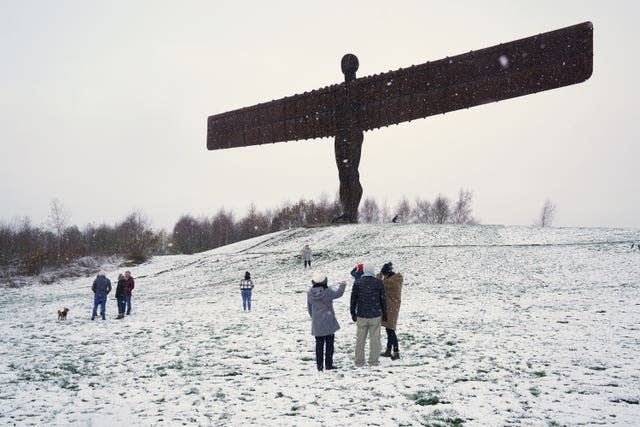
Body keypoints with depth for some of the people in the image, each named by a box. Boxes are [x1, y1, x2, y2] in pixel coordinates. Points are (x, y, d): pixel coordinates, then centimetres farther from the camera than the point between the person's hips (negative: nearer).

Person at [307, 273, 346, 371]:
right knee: (329, 343, 7)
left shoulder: (310, 294, -3)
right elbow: (338, 294, 3)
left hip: (316, 324, 4)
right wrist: (342, 285, 23)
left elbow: (309, 308, 8)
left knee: (319, 344, 12)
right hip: (328, 322, -4)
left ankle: (319, 365, 14)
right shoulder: (327, 292, -15)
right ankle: (328, 364, 8)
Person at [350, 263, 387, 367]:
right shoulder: (379, 283, -6)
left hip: (361, 316, 1)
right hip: (375, 315, -1)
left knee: (360, 339, 9)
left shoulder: (357, 283, -2)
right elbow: (383, 299, -1)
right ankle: (373, 361, 7)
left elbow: (353, 299, 1)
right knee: (375, 339, 6)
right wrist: (384, 314, 11)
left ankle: (359, 361, 12)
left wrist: (353, 313, 12)